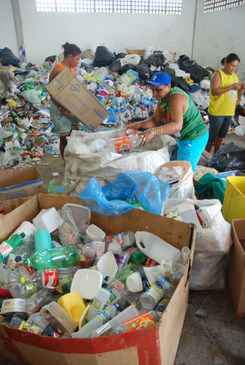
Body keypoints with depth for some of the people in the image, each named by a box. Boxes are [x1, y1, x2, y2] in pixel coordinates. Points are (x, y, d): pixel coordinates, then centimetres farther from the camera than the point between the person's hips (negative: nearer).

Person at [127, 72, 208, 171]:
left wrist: (154, 131, -52)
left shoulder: (176, 98, -26)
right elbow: (156, 120, 1)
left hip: (194, 138, -9)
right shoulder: (163, 98, 2)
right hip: (185, 137, 9)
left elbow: (177, 125, -40)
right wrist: (139, 125, -14)